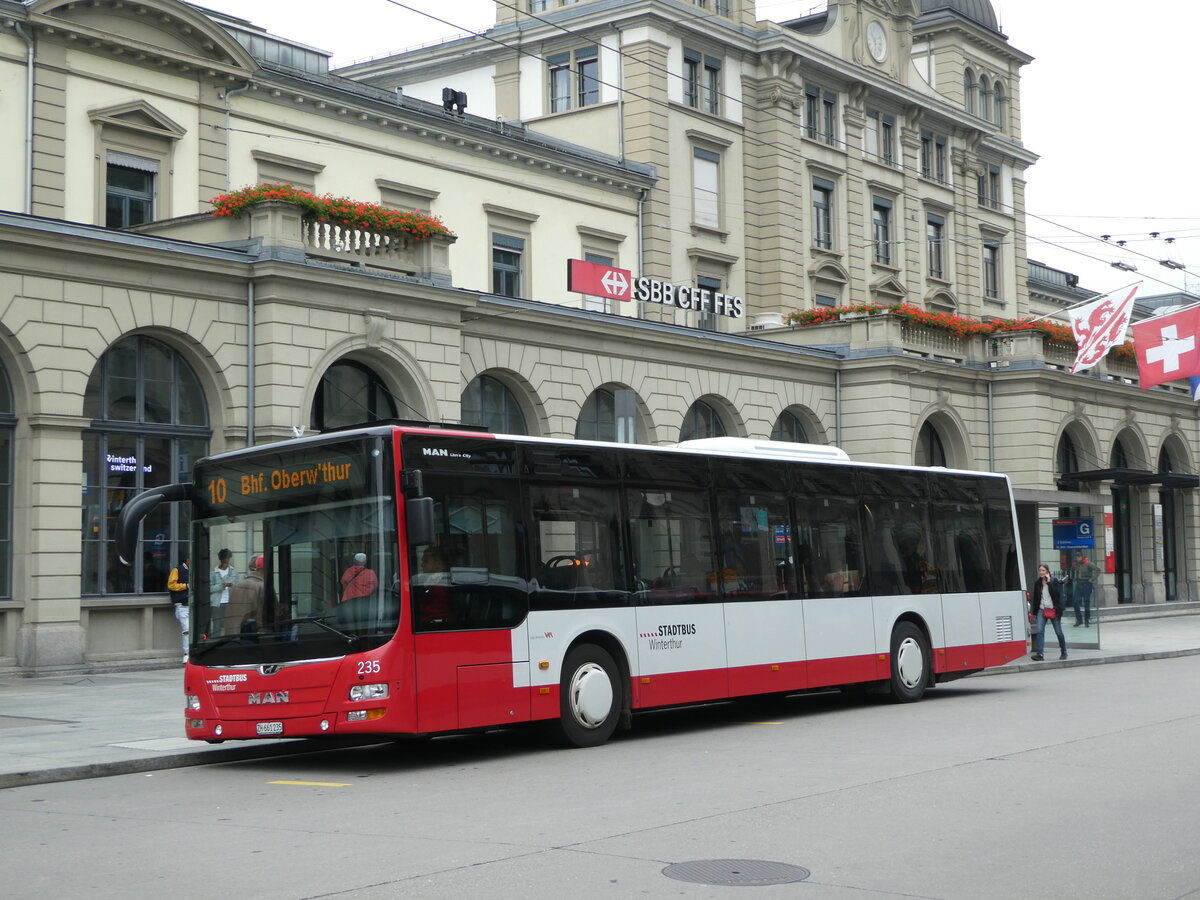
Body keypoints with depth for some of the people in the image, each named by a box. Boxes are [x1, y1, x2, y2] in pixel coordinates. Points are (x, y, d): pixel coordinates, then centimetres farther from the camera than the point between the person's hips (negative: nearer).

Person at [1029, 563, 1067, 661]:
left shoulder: (1054, 581, -3)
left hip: (1053, 610, -3)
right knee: (1040, 631, -13)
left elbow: (1057, 593, -18)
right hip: (1042, 610, 3)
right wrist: (1034, 611, 8)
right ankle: (1039, 653, -18)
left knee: (1058, 632, 6)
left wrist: (1049, 582, -18)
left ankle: (1063, 652, 24)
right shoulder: (1037, 583, 8)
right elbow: (1035, 597, 12)